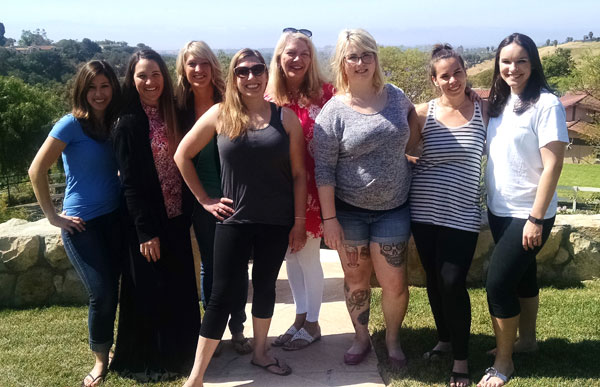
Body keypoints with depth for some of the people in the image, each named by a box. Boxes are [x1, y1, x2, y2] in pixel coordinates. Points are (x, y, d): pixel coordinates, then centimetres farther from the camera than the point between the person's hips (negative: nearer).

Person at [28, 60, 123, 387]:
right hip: (82, 223, -4)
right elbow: (36, 170, -12)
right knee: (102, 293, -5)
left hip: (114, 218, 5)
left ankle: (105, 352, 30)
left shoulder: (116, 124, 5)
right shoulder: (71, 124, -11)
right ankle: (101, 360, 18)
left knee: (111, 290, 8)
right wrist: (53, 216, -9)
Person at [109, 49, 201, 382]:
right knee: (151, 292, 4)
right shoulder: (129, 123, -11)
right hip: (148, 222, -6)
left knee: (181, 288, 14)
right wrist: (146, 231, -16)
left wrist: (187, 214, 6)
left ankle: (179, 352, 32)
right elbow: (130, 183, -14)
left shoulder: (173, 114, 6)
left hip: (176, 218, 6)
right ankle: (148, 363, 23)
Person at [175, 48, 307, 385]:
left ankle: (261, 352, 36)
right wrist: (204, 200, 2)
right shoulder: (220, 114, -3)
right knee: (223, 294, 0)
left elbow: (298, 174, 0)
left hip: (277, 222, 1)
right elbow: (182, 156, 5)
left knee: (265, 286, 15)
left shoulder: (286, 117, -1)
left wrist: (299, 222, -3)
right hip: (234, 221, -1)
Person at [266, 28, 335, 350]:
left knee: (308, 256, 6)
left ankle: (312, 324, 25)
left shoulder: (324, 93, -10)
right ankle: (300, 319, 32)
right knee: (289, 255, 15)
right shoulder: (268, 97, 0)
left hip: (310, 188, -4)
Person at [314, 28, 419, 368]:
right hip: (349, 210, -1)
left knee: (394, 283, 3)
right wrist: (329, 218, -12)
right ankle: (361, 338, 33)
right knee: (356, 279, 12)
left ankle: (393, 340, 28)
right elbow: (323, 169, -10)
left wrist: (407, 146, 10)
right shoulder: (333, 112, -10)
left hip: (393, 209, 2)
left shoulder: (395, 96, 0)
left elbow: (411, 114, 25)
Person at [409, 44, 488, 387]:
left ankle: (462, 358, 12)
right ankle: (444, 339, 36)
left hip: (462, 214, -2)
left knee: (453, 282, -6)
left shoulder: (483, 111, -1)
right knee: (434, 279, 14)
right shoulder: (423, 113, -1)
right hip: (424, 211, 2)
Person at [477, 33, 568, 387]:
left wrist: (536, 219, -19)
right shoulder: (500, 103, 6)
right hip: (500, 211, 7)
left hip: (527, 215, -7)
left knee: (497, 282, -8)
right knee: (522, 275, 21)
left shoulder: (546, 104, -15)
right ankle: (527, 339, 40)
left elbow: (552, 165, -18)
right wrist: (490, 203, 7)